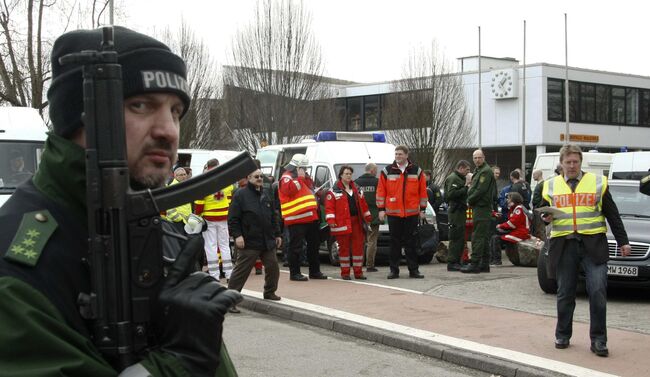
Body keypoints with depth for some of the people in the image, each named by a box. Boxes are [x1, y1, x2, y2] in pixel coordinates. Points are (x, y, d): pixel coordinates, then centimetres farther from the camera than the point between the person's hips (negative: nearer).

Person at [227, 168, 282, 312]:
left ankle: (269, 292, 32)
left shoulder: (266, 195, 15)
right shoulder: (240, 195, -6)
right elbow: (233, 218, -10)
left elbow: (273, 217, 21)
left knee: (273, 267, 12)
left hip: (268, 241, 7)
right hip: (249, 242, -7)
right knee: (241, 271, -6)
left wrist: (277, 234, 19)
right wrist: (237, 235, -19)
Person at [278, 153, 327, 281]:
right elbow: (290, 189, -22)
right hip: (296, 219, -9)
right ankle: (294, 273, -2)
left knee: (314, 245, 15)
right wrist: (300, 178, -15)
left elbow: (311, 186, 17)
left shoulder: (302, 178, 22)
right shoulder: (286, 177, -6)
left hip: (310, 217, 9)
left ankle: (315, 271, 24)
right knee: (296, 247, -6)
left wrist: (306, 176, 4)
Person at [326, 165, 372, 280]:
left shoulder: (356, 190, 16)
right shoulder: (334, 191, 0)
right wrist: (331, 220, -17)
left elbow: (363, 204, 19)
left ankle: (358, 272, 11)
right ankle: (345, 272, 9)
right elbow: (329, 207, -7)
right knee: (344, 248, 1)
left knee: (358, 247, 3)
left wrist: (368, 218, 17)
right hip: (342, 223, -4)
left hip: (356, 222, 4)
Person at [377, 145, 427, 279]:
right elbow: (381, 191, 4)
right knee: (395, 243, 5)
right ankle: (394, 270, 11)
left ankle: (413, 270, 10)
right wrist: (381, 209, 0)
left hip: (412, 213, 0)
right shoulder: (387, 171, 3)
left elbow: (423, 191, 8)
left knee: (411, 243, 4)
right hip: (393, 213, 0)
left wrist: (422, 209, 5)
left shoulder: (416, 171, 5)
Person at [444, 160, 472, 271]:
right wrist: (466, 187, -19)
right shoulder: (453, 178, -9)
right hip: (455, 211, -10)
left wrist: (468, 186, 5)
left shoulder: (460, 178, 22)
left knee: (460, 238, 12)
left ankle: (456, 262, 17)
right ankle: (452, 263, -7)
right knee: (456, 238, -10)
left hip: (460, 211, 10)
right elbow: (451, 194, -22)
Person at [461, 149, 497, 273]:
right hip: (482, 207, 11)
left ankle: (474, 264, -12)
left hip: (482, 207, -11)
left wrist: (470, 200, -9)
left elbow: (480, 190, -19)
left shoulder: (486, 171, -12)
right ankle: (484, 264, 18)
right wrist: (471, 200, 9)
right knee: (484, 237, 12)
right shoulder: (479, 171, 21)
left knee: (478, 236, -11)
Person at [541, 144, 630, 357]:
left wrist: (623, 241, 7)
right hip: (564, 245, 2)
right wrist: (546, 218, -2)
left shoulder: (597, 182, 9)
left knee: (598, 293, -8)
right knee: (565, 294, 7)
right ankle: (562, 336, 21)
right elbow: (543, 212, 21)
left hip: (593, 244, -1)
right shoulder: (551, 186, 13)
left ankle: (598, 341, -1)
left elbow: (612, 214, 11)